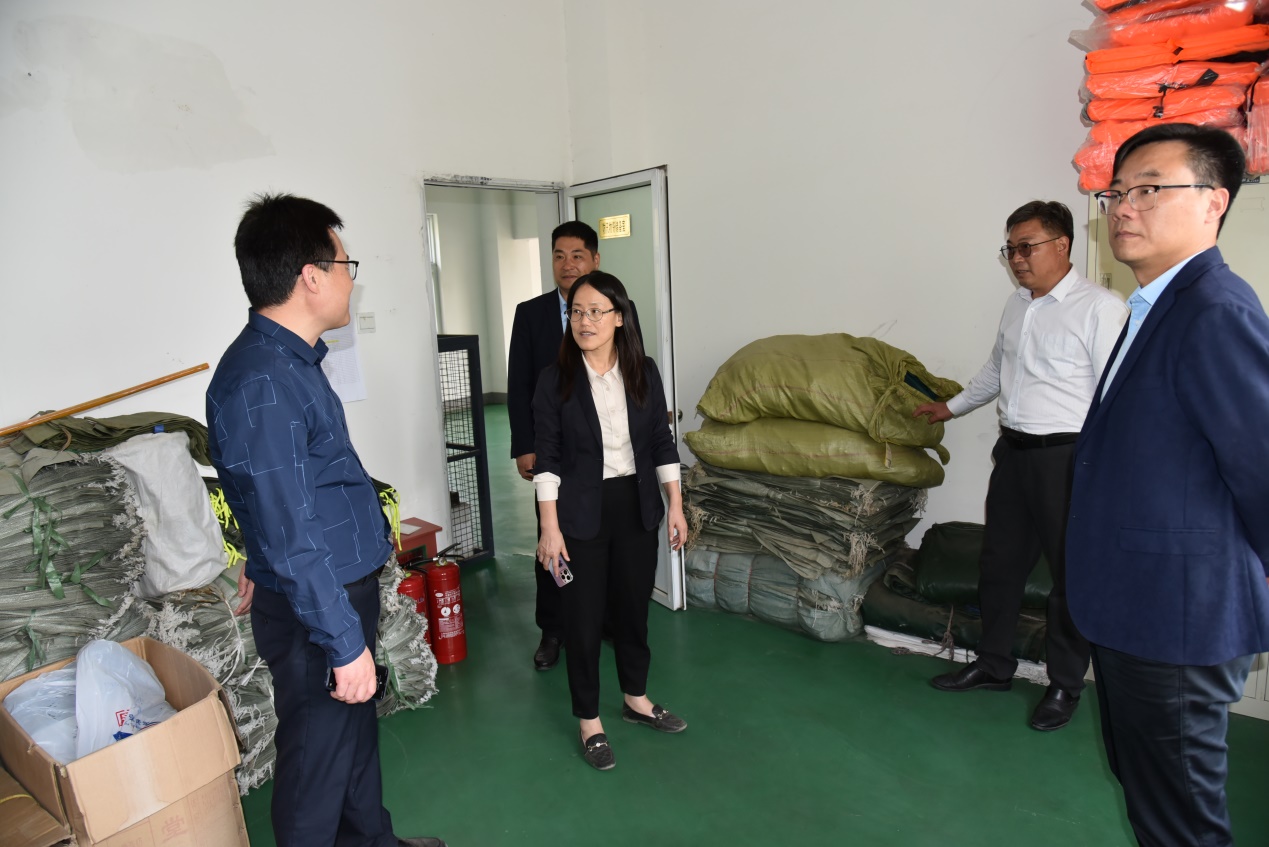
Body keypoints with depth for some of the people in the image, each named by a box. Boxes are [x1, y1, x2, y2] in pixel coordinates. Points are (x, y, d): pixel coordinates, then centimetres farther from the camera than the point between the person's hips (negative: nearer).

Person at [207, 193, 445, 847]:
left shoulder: (290, 358, 5)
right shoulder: (260, 383, -27)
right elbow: (292, 538, -27)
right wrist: (344, 642, -23)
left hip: (342, 587, 10)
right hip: (311, 609, -10)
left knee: (357, 727, 26)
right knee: (318, 754, 10)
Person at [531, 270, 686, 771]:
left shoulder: (644, 373, -1)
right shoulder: (555, 380, -8)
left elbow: (662, 443, 5)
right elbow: (547, 458, -9)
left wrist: (675, 505, 4)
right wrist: (550, 528, -12)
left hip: (636, 506, 3)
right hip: (582, 511, -3)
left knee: (634, 605, 16)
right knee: (583, 615, 6)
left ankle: (636, 699, 39)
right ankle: (589, 721, 26)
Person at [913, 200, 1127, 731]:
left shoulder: (1100, 308, -12)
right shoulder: (1017, 305, 11)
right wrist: (951, 408, 32)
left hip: (1067, 457, -7)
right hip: (1013, 451, 7)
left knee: (1072, 573, 6)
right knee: (999, 562, 15)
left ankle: (1065, 686, 24)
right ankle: (994, 665, 31)